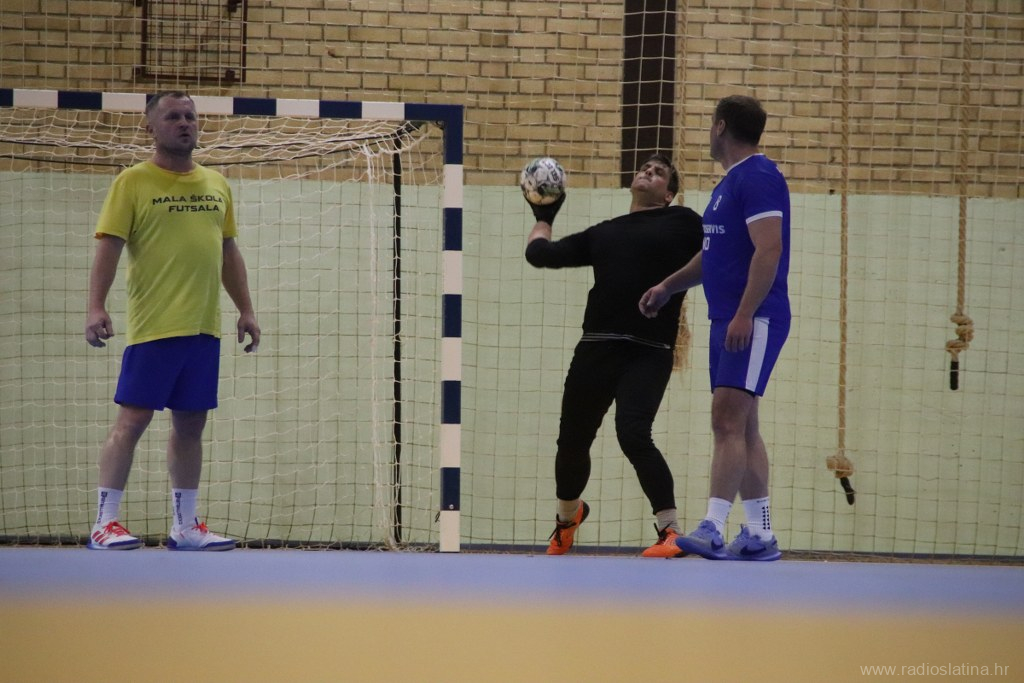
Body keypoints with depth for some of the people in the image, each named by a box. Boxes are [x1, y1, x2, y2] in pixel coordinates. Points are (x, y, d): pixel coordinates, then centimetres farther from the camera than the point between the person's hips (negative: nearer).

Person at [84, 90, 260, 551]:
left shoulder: (216, 184, 15)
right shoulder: (132, 183, -1)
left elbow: (229, 253, 21)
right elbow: (108, 246, -7)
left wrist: (245, 309, 16)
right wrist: (96, 307, -18)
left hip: (204, 327, 6)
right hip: (153, 326, -6)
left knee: (191, 425, 9)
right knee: (132, 420, -6)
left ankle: (185, 527, 15)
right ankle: (104, 523, -4)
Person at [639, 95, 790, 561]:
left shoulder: (757, 177, -12)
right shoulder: (729, 182, 19)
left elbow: (769, 248, -21)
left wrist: (745, 313, -26)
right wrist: (668, 286, 26)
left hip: (753, 321, -10)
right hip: (728, 322, 10)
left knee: (728, 420, -16)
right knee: (741, 427, 9)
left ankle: (712, 530, -22)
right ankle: (760, 536, 11)